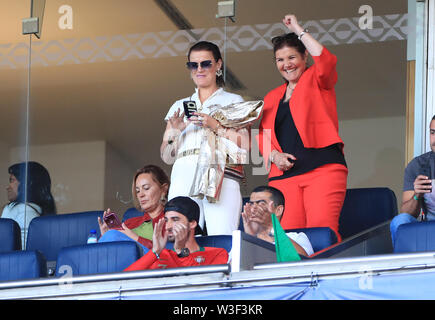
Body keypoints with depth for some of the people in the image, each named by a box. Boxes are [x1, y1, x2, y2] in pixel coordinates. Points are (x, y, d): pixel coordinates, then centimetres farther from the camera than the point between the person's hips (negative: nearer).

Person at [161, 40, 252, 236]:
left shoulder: (233, 101, 16)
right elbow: (166, 157, 19)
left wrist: (216, 126, -7)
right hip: (183, 178, 3)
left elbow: (245, 146, 3)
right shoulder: (179, 106, 25)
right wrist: (175, 131, 1)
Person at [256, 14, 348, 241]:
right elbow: (263, 135, 23)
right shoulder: (272, 98, 25)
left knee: (322, 229, -20)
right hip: (283, 174, 4)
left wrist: (298, 30, -2)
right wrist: (273, 155, 1)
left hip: (322, 167, -4)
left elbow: (326, 61, -10)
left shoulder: (316, 81, 11)